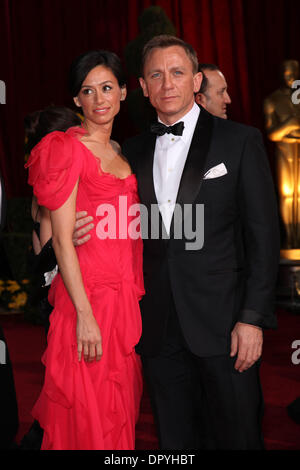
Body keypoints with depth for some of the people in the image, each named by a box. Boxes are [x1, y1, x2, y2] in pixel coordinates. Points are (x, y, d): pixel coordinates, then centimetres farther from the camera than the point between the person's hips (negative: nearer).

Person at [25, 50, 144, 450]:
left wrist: (138, 298, 11)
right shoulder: (68, 148, -7)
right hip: (87, 296, -7)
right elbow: (62, 239, -12)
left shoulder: (121, 153, 15)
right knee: (87, 417, 1)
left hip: (127, 299, 7)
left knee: (120, 411, 13)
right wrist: (85, 315, -18)